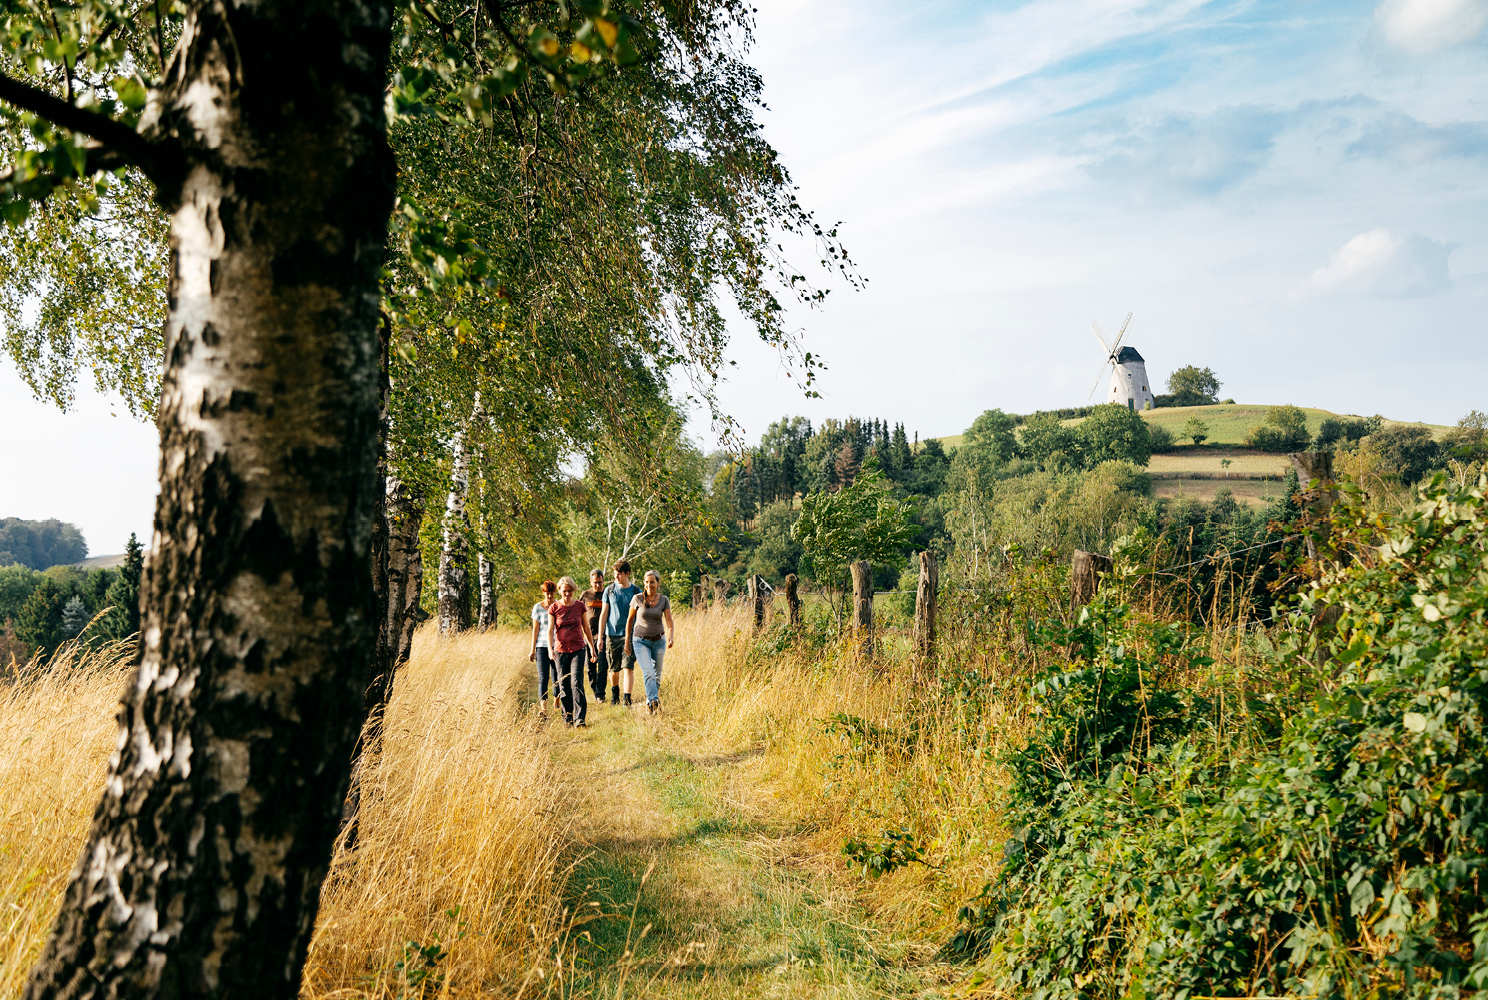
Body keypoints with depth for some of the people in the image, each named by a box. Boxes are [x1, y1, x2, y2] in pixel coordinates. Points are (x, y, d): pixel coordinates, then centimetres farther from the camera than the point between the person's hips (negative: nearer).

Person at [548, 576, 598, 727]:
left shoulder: (580, 606, 1)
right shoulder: (554, 608, -1)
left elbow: (586, 628, 10)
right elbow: (550, 630, -6)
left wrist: (592, 647, 13)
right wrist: (550, 648, -20)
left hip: (578, 649, -1)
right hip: (561, 650, 1)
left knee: (577, 682, -13)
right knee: (563, 684, 5)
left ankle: (579, 719, -14)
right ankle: (567, 718, 18)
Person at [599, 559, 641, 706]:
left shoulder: (636, 591, 1)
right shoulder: (609, 590, 3)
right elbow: (604, 614, 5)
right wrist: (600, 637, 2)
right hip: (612, 635, 2)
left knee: (628, 668, -12)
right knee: (614, 669, 12)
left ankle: (627, 699, -11)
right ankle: (614, 692, 37)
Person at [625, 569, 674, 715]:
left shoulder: (664, 600, -2)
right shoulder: (638, 599, -6)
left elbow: (669, 622, -8)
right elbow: (630, 620, 5)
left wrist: (671, 637, -27)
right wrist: (627, 641, 7)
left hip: (658, 641, 3)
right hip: (641, 641, -3)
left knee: (657, 675, 9)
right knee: (648, 673, -20)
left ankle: (650, 702, 26)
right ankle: (654, 701, -33)